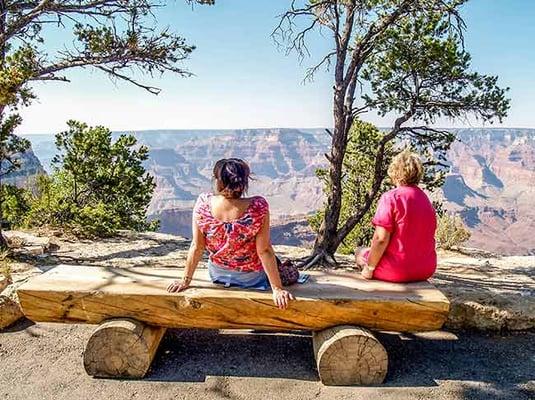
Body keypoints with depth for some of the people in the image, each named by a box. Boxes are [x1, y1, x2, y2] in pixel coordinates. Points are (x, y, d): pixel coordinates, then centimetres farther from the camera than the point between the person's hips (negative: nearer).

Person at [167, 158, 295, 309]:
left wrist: (185, 280, -1)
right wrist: (277, 289, -14)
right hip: (251, 279, -3)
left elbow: (196, 247, -15)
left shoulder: (203, 204, -24)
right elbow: (264, 251, -25)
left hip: (217, 275, 3)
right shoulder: (258, 207, -31)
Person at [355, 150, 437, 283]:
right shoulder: (426, 200, 9)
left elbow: (381, 239, -20)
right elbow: (426, 238, 12)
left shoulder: (390, 197, -13)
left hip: (399, 270, -7)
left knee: (360, 253, 17)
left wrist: (369, 268, -10)